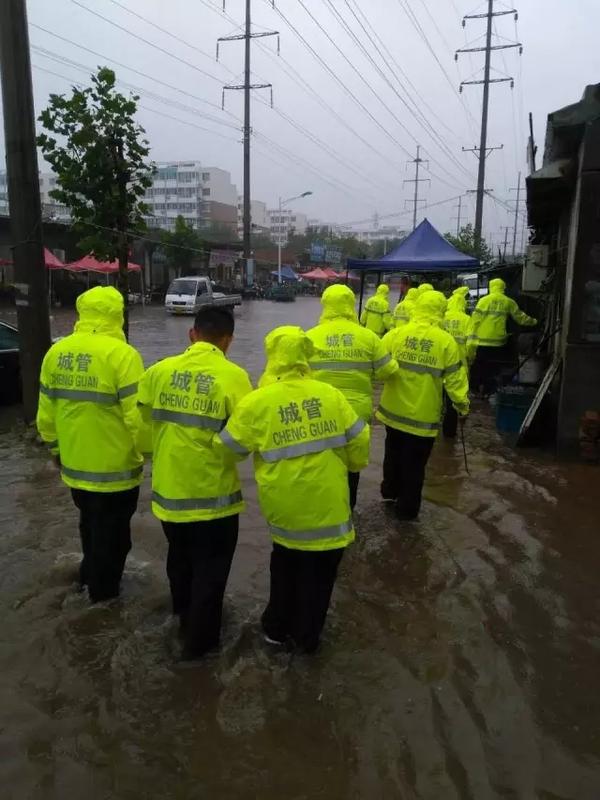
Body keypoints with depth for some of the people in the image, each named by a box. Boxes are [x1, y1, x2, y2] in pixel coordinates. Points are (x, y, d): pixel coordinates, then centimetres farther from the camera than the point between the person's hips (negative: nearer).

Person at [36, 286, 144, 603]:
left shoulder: (56, 353, 0)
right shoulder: (121, 354, -20)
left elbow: (45, 415, 6)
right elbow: (137, 416, -22)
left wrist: (56, 449, 20)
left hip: (74, 464, 6)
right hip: (114, 468, -6)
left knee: (89, 525, 28)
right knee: (111, 532, 15)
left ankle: (90, 574, 47)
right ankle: (103, 590, 32)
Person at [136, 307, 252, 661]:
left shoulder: (160, 371, -4)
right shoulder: (233, 376, -15)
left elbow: (143, 426, 3)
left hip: (170, 486, 5)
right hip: (213, 490, -4)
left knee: (180, 558, 26)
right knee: (210, 567, 15)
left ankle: (185, 616, 47)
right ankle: (200, 638, 27)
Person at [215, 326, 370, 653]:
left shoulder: (256, 403, -13)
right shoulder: (330, 394, -7)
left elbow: (227, 448, -4)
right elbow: (359, 442, 1)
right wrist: (350, 465, 21)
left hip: (286, 504, 0)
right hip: (328, 505, 1)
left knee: (285, 567, 26)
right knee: (317, 575, 19)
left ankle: (276, 627, 40)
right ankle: (306, 637, 35)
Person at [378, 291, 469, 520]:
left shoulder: (396, 334, -6)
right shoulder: (446, 342, -11)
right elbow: (454, 379, -8)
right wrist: (462, 404, 6)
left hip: (393, 410, 3)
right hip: (423, 416, -3)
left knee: (393, 454, 26)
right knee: (414, 464, 11)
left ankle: (389, 491, 43)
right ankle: (407, 508, 22)